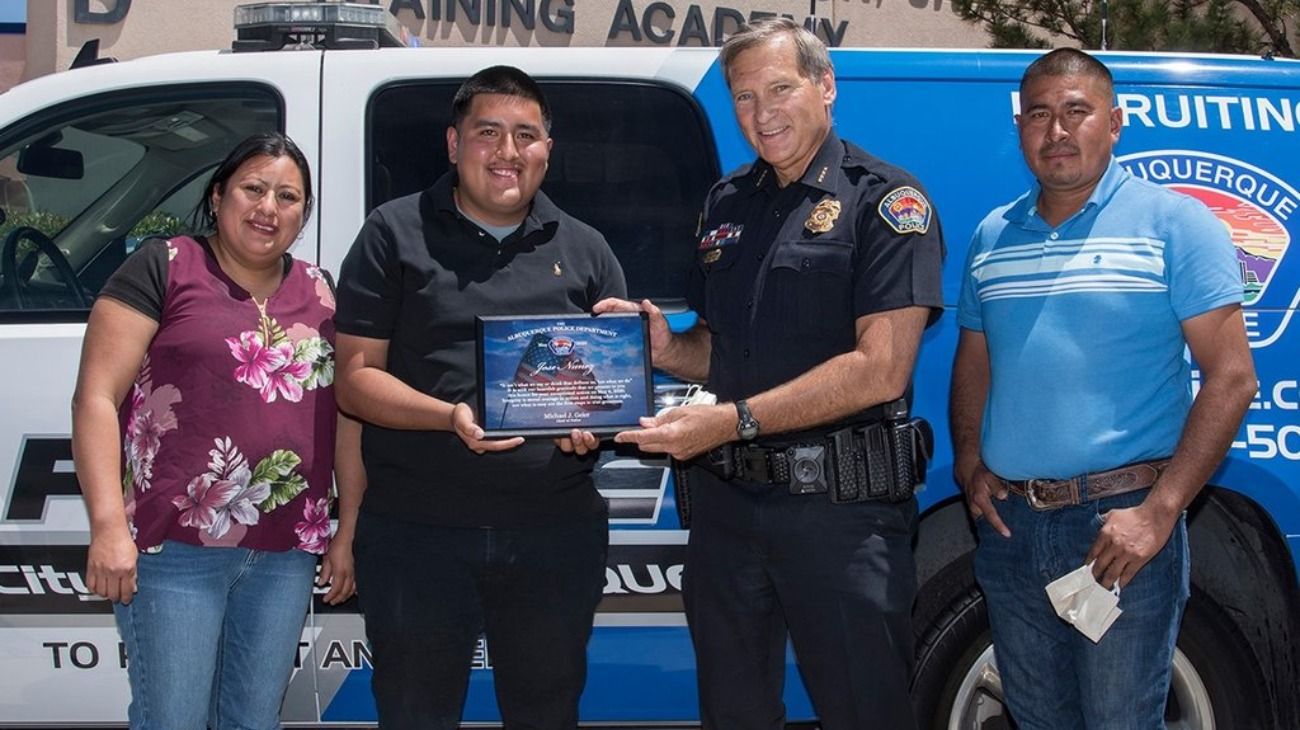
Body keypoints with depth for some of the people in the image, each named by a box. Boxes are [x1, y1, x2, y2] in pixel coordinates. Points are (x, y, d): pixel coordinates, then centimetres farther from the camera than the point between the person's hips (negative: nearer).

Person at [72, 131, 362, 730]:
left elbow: (346, 416, 17)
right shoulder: (163, 270, -2)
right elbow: (96, 399, -8)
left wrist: (348, 531, 13)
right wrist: (108, 526, -16)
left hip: (287, 554, 5)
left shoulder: (318, 292, 13)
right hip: (175, 547, -5)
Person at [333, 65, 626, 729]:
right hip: (418, 529, -2)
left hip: (556, 531, 2)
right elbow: (354, 376, -2)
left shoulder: (585, 250, 13)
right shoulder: (395, 235, 4)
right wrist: (451, 416, -19)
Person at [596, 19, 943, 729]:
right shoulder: (726, 203, 13)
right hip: (726, 498, 6)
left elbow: (881, 369, -18)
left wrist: (734, 420, -22)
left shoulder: (884, 200, -7)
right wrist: (665, 349, -2)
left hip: (840, 505, -6)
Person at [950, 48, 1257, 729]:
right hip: (1009, 524, 5)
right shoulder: (993, 235, 11)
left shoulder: (1174, 222, -5)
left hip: (1121, 523, -5)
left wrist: (1159, 513, -17)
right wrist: (969, 464, 3)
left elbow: (1231, 377, -10)